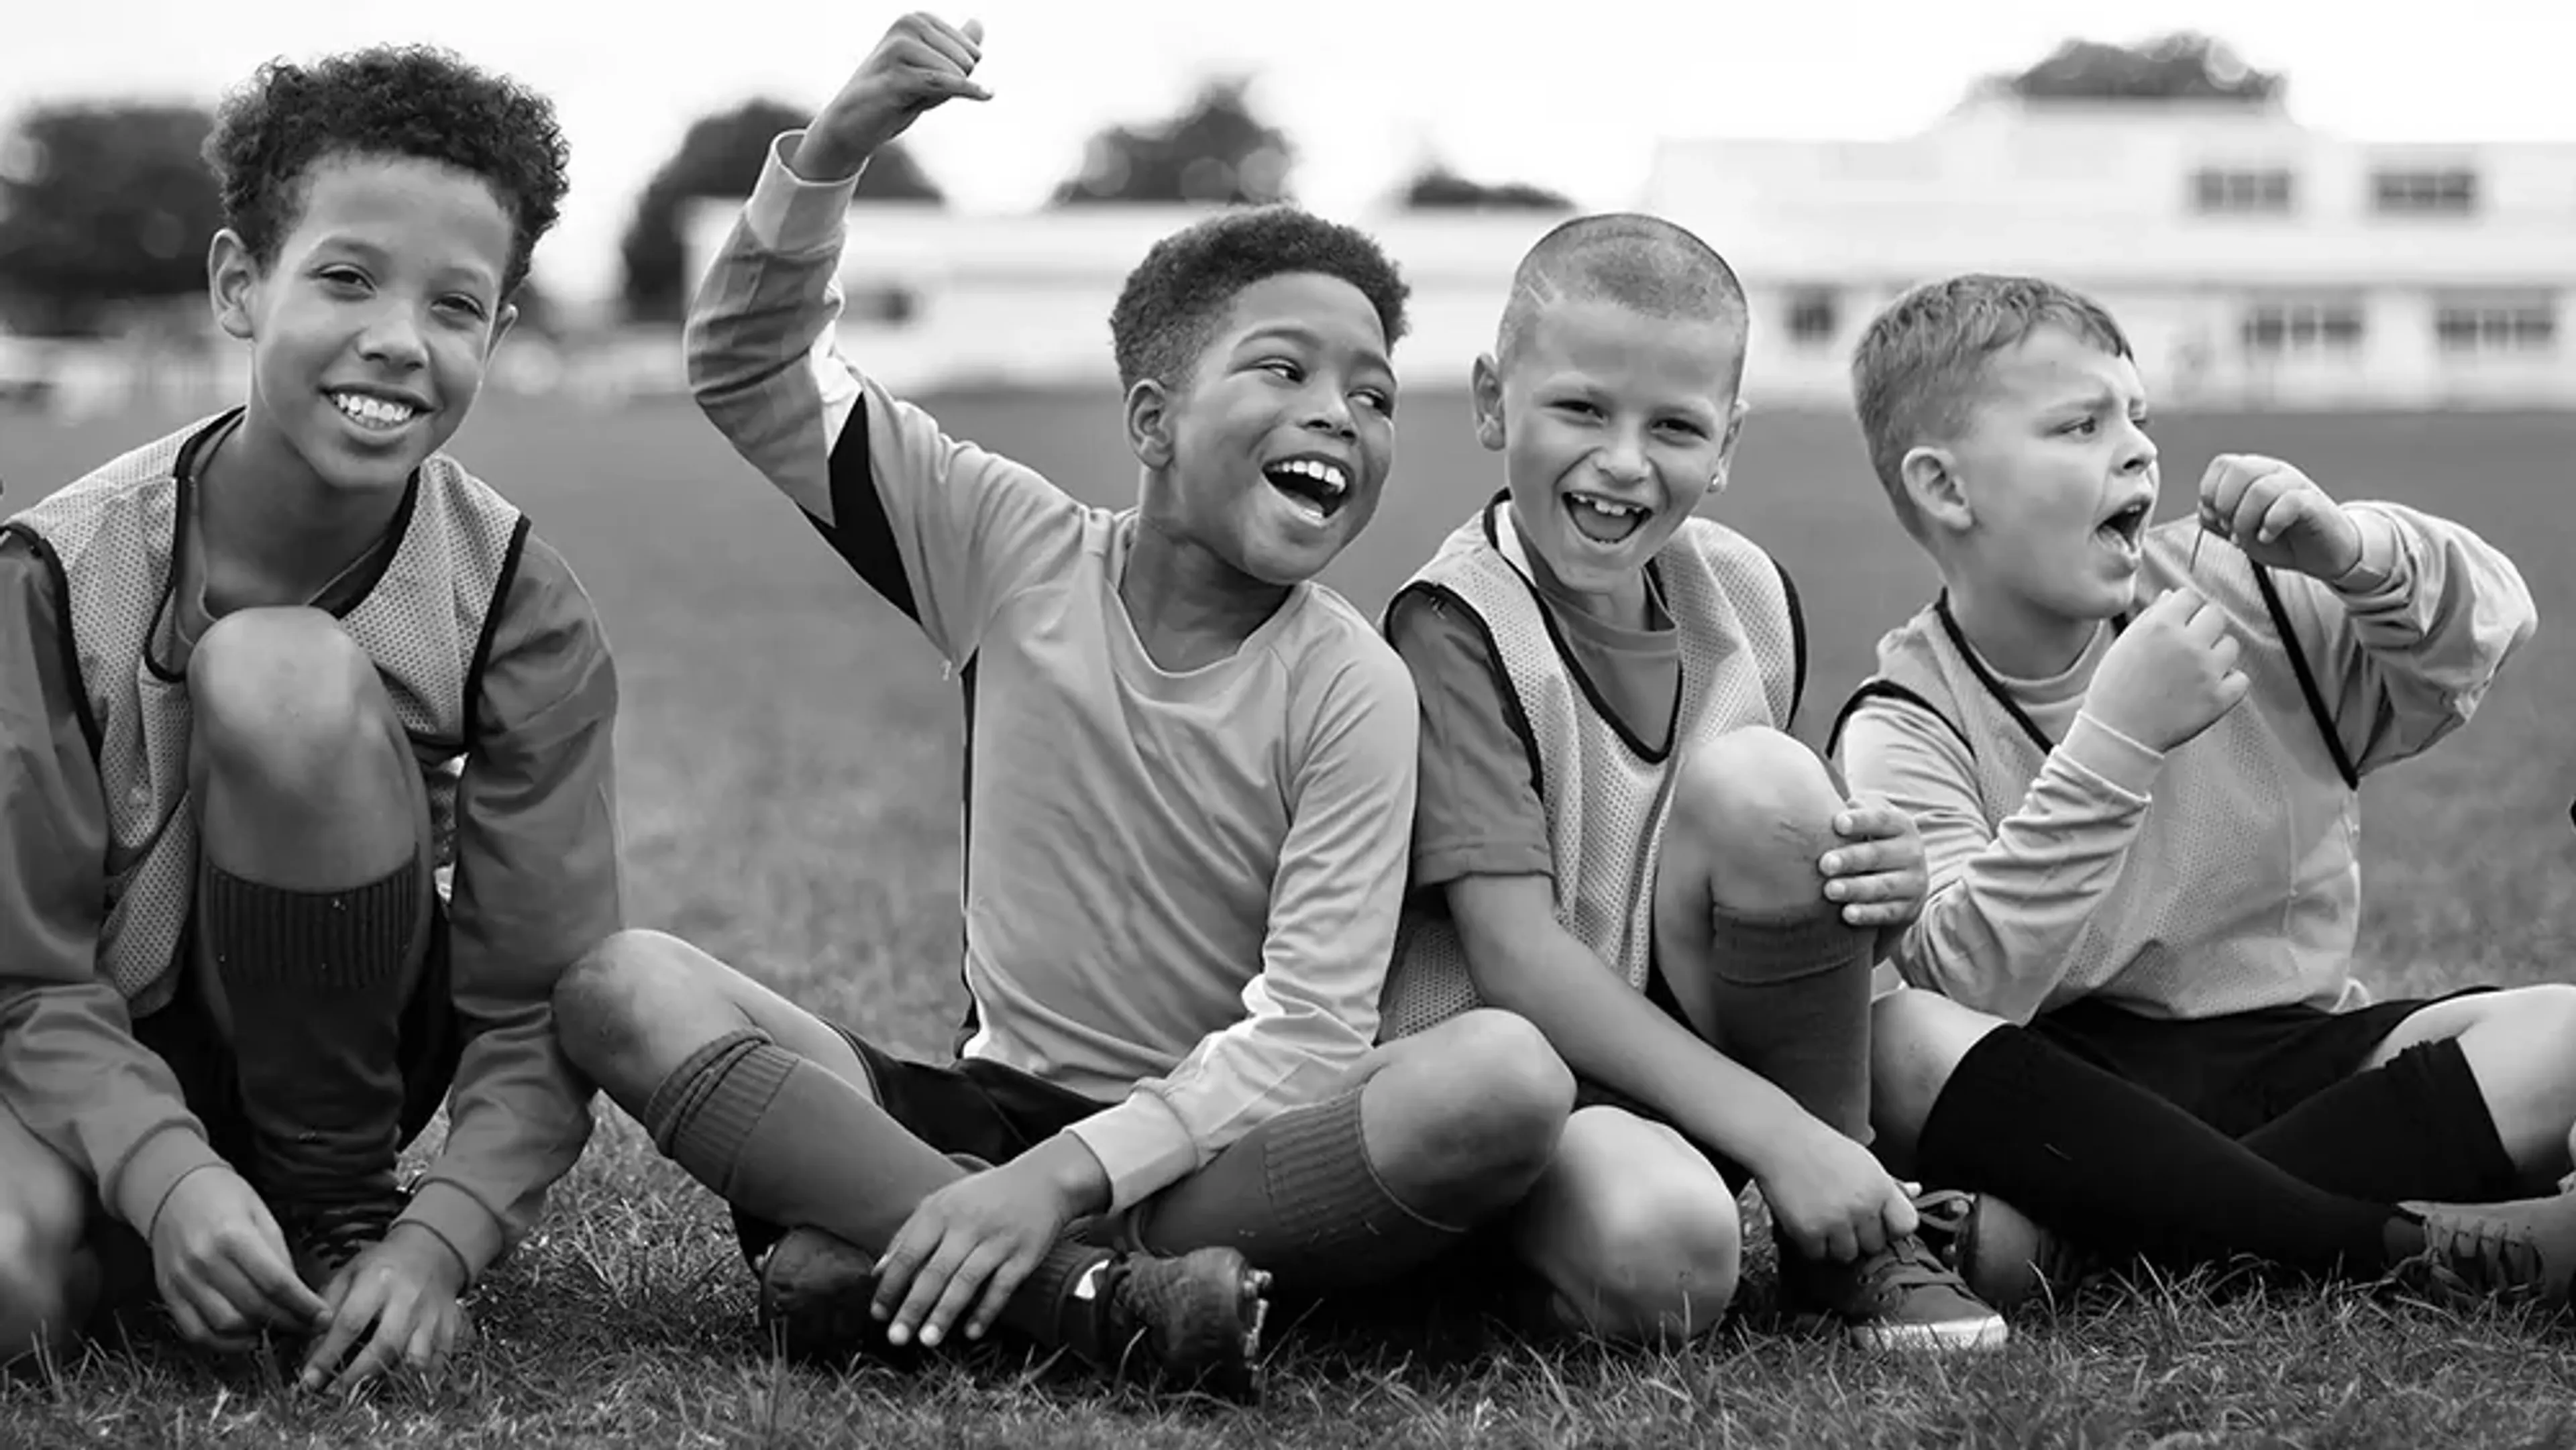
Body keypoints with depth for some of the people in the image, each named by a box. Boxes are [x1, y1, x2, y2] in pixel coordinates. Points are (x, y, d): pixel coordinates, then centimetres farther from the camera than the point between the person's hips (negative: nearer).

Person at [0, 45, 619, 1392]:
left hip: (323, 1059, 1)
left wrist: (439, 1238, -30)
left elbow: (535, 1011, -13)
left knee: (280, 672, -28)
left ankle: (341, 1209, -11)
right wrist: (172, 1179, -32)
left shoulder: (520, 611, -15)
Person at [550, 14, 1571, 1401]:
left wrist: (1063, 1176, -27)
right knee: (619, 988, -20)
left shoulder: (1350, 688, -7)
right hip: (989, 1108, 2)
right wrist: (834, 148, -15)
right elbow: (745, 375, 1)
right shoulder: (1016, 553, 1)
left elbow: (1306, 1034, -14)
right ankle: (1099, 1293, -29)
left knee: (1511, 1077, -33)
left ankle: (874, 1245, -29)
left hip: (1215, 1136, -2)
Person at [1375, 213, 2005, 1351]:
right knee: (1662, 1251, -39)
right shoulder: (1458, 627, -16)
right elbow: (1515, 956, -22)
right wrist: (1775, 1133, -28)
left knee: (1755, 776, -23)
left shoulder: (1741, 594, 2)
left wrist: (1874, 893, -11)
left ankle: (1842, 1248, -11)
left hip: (1702, 1038, 6)